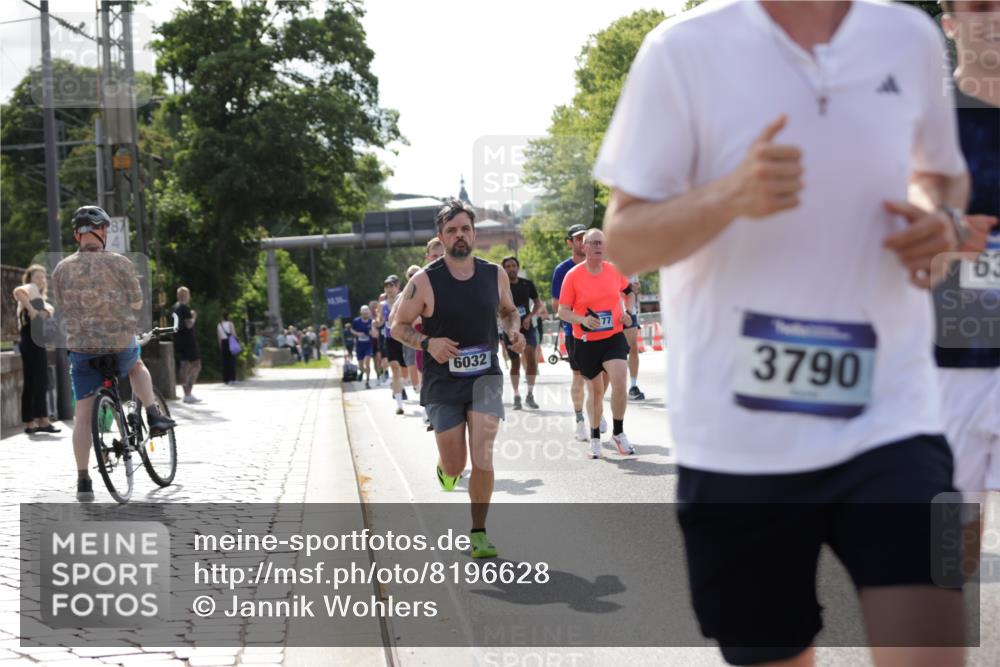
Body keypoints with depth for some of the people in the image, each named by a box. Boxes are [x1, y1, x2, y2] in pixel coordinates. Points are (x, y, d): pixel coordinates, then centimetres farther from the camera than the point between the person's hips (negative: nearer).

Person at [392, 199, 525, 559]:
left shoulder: (495, 275, 0)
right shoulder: (425, 281, -10)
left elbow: (508, 311, 19)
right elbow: (398, 327, -2)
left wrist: (514, 331, -4)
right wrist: (427, 343, -20)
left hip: (485, 377, 1)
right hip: (442, 382, -1)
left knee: (483, 456, -13)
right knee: (455, 467, 3)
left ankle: (479, 533, 2)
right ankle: (446, 470, 42)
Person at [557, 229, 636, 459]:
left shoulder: (615, 271, 1)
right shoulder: (572, 275, -8)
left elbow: (629, 292, 20)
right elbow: (563, 311, -6)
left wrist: (627, 312, 3)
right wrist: (582, 320, -24)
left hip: (613, 338, 1)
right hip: (586, 342, -1)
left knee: (619, 383, -17)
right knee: (596, 390, 9)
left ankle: (618, 433, 4)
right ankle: (595, 439, 28)